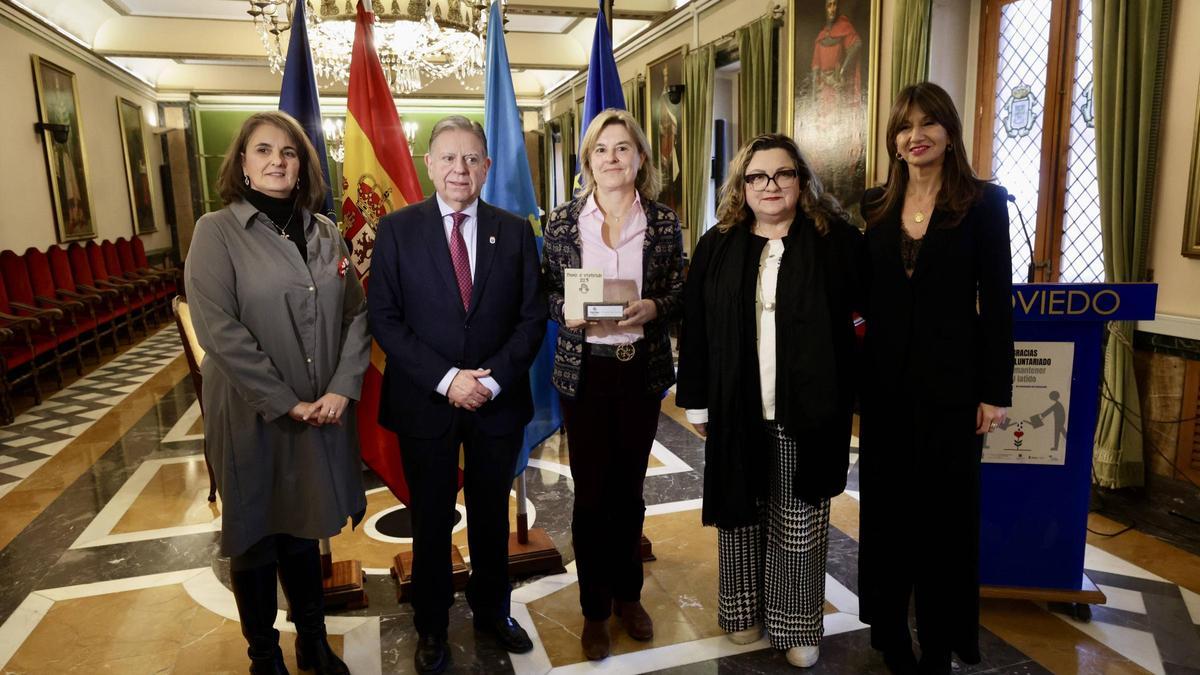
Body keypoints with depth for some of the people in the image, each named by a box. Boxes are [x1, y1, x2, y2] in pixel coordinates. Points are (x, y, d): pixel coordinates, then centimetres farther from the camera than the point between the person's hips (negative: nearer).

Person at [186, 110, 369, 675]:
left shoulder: (326, 233, 6)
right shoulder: (217, 231, -7)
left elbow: (356, 314, 3)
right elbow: (217, 328, -15)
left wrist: (342, 389, -10)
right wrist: (286, 402, -16)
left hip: (323, 413, 4)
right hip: (253, 417, -3)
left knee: (303, 529, 18)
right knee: (257, 538, 12)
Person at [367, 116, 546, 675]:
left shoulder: (514, 231, 1)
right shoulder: (397, 229, -4)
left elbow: (532, 315, -1)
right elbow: (384, 318, -8)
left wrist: (494, 379, -13)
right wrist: (446, 379, -17)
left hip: (498, 399, 2)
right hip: (426, 402, -1)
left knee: (491, 515, 17)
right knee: (432, 520, 14)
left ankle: (492, 611, 39)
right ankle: (431, 627, 35)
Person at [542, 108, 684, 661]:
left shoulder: (663, 222, 0)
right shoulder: (563, 221, 0)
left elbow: (679, 293, 4)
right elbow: (547, 292, 5)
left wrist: (654, 308, -17)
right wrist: (566, 311, -16)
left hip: (642, 371, 1)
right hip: (584, 371, -1)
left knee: (629, 490, 15)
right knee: (590, 494, 6)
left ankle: (628, 594, 37)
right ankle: (594, 609, 26)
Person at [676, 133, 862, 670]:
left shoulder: (837, 239, -1)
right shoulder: (717, 246, 4)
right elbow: (693, 328, 4)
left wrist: (861, 396, -3)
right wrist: (696, 401, 2)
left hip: (808, 410, -2)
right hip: (736, 410, 2)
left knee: (799, 525, 9)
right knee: (739, 514, 14)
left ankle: (798, 626, 26)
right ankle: (744, 610, 33)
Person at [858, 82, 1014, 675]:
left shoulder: (983, 201, -4)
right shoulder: (875, 205, 6)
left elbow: (997, 301, -5)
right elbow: (862, 290, 7)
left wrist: (994, 391, -7)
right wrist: (854, 373, 1)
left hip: (949, 378, -3)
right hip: (885, 378, 3)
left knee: (944, 505, 8)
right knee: (886, 501, 12)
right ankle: (888, 625, 30)